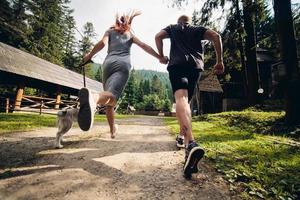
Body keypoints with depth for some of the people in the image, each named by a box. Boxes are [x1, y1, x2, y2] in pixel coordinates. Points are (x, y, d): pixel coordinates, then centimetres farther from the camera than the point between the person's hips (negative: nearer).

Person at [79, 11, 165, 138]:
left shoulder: (110, 31, 26)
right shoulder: (130, 34, 29)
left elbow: (102, 43, 6)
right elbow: (145, 46, 19)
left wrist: (89, 55, 17)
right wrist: (160, 57, 23)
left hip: (109, 63, 2)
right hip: (123, 64, -1)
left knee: (109, 103, 12)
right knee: (112, 95, -24)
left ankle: (112, 131, 19)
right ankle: (93, 101, -59)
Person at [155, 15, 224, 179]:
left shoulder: (173, 28, 29)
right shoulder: (197, 29, 29)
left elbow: (158, 37, 10)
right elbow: (215, 36, 11)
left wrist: (161, 56, 21)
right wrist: (219, 61, 11)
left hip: (177, 64, -3)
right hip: (196, 65, 3)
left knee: (181, 99, -25)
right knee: (186, 101, 15)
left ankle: (191, 143, -47)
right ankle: (184, 135, 16)